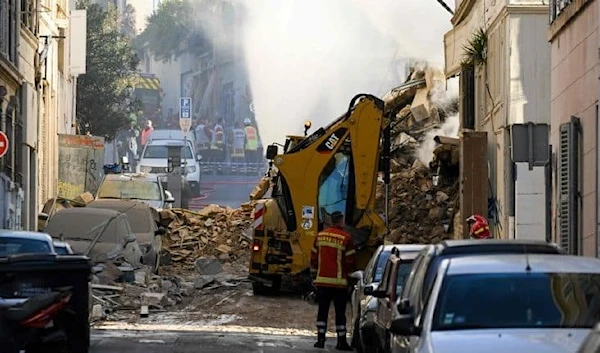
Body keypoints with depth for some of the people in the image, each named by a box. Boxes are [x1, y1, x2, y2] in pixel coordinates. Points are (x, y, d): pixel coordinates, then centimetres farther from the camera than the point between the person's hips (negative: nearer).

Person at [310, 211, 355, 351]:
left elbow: (314, 257, 11)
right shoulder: (346, 238, -10)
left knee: (322, 310, 9)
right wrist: (350, 271, 13)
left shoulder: (320, 236, 5)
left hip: (322, 280, 4)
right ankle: (341, 341, 3)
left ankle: (320, 339, 7)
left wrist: (314, 271, 23)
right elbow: (350, 260, -7)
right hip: (339, 281, -4)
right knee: (340, 312, 2)